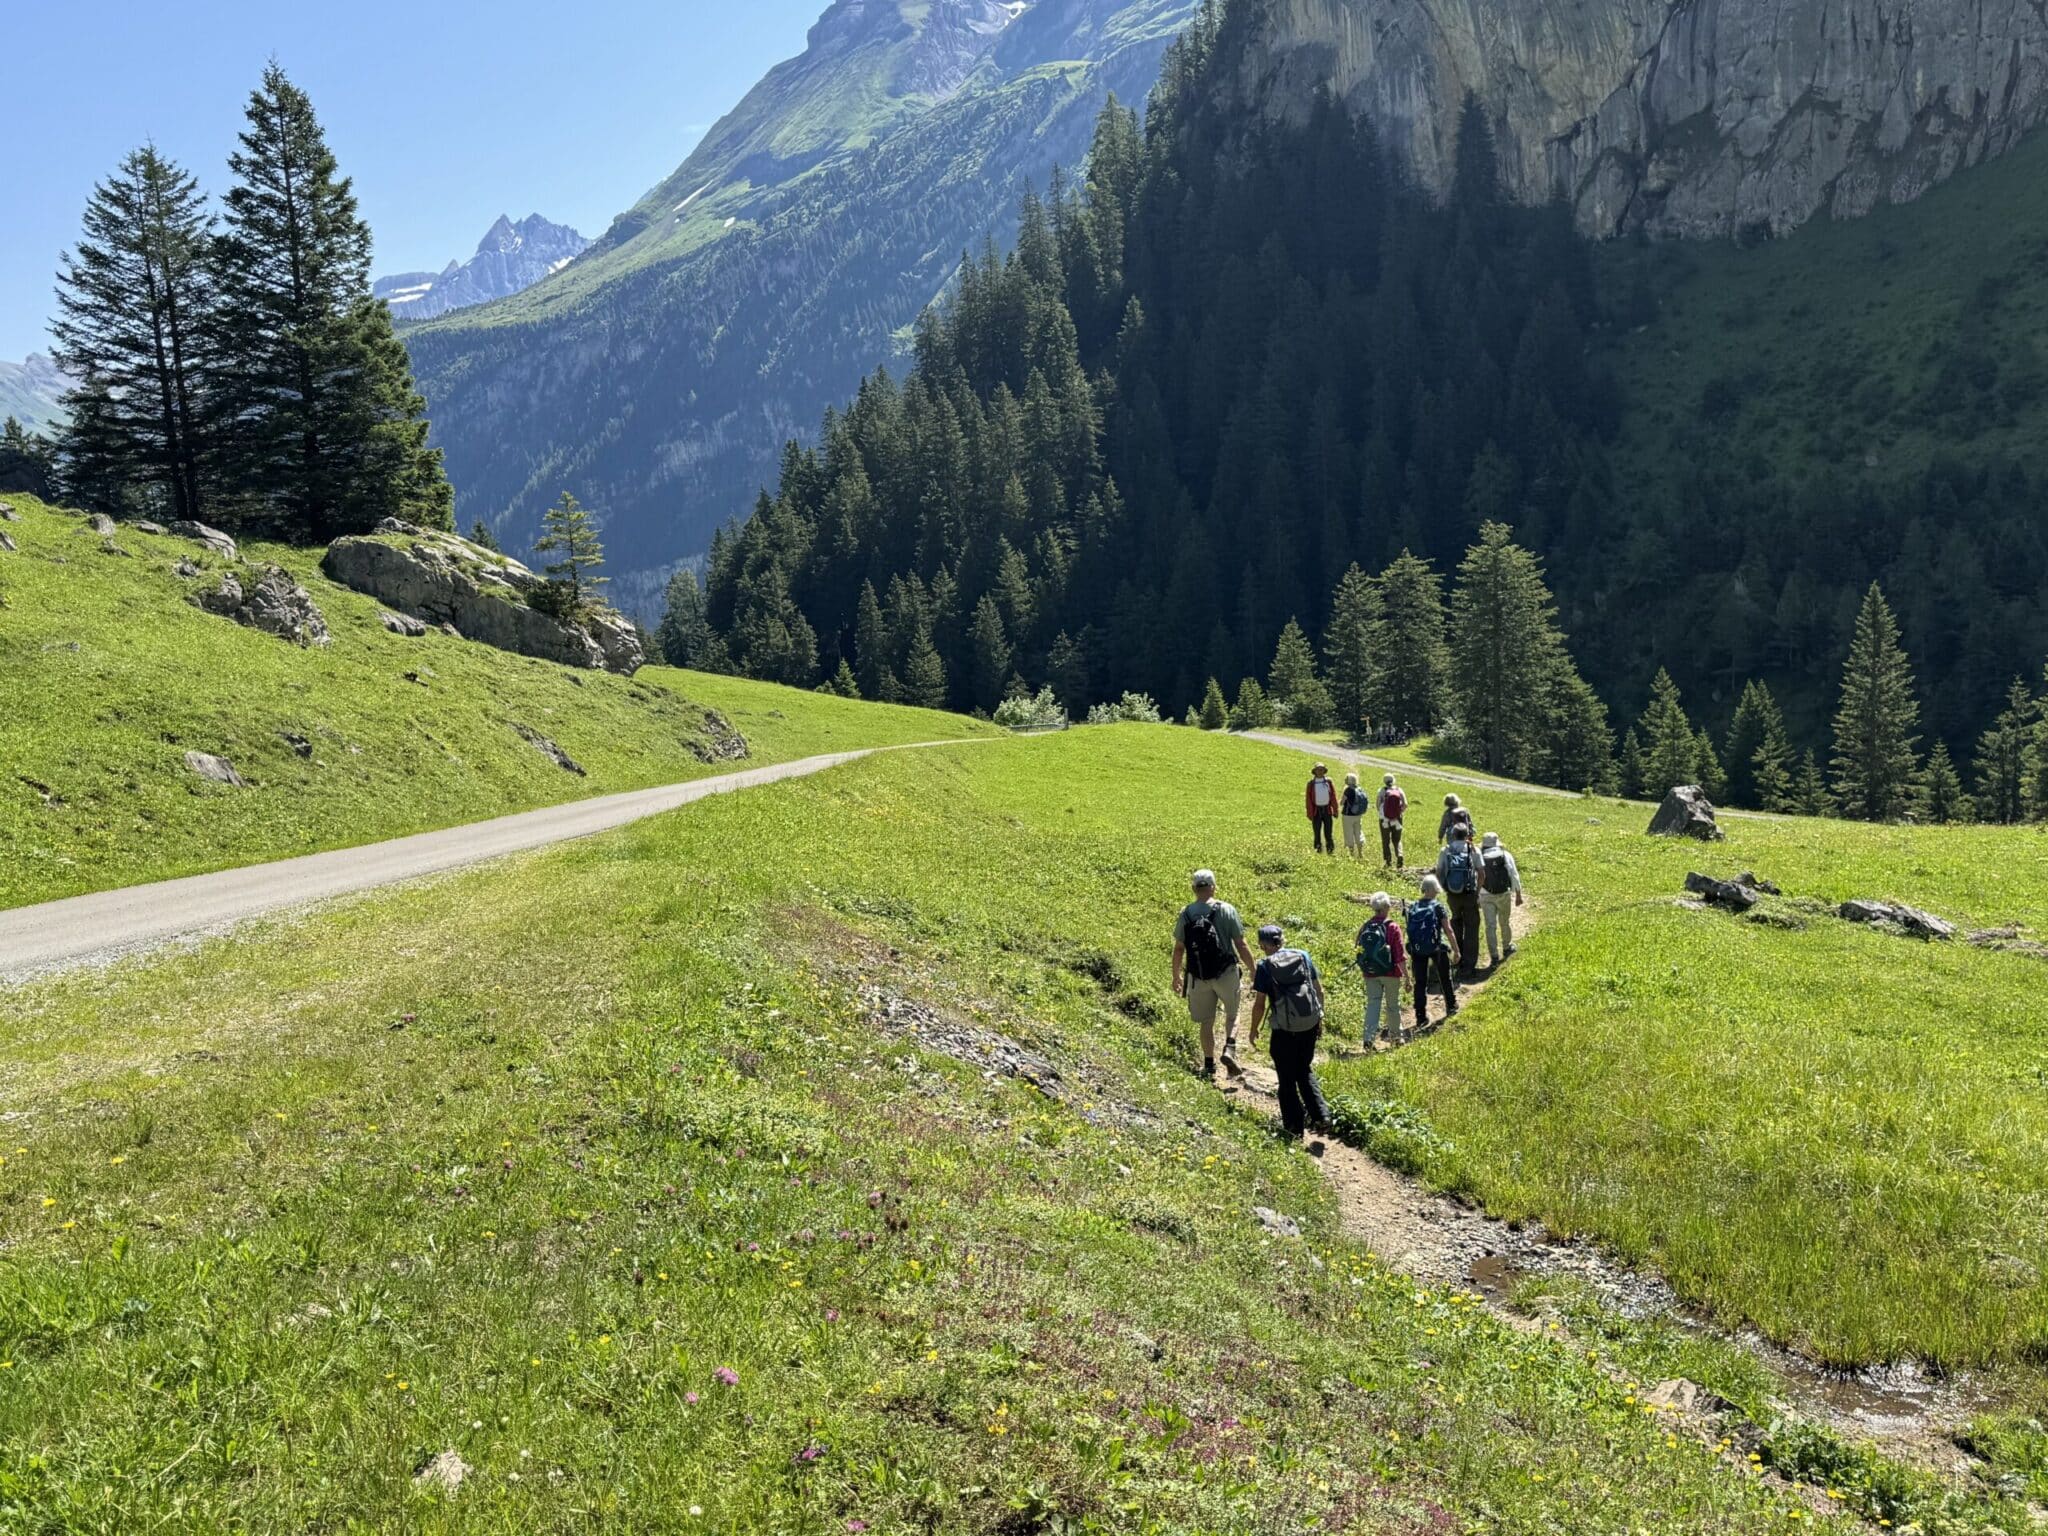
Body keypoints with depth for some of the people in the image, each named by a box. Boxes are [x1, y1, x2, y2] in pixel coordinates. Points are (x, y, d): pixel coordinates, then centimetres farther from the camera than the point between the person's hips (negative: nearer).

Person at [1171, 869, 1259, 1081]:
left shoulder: (1185, 914, -2)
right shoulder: (1226, 910, -8)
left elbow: (1178, 948, 2)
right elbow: (1241, 946, -7)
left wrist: (1176, 976, 14)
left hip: (1198, 976, 2)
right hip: (1226, 973, -2)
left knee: (1206, 1022, 14)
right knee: (1232, 1014, 18)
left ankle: (1209, 1065, 20)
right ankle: (1229, 1049, -4)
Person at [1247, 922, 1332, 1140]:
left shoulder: (1265, 966, -8)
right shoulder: (1303, 956, 3)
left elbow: (1259, 1004, -8)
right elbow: (1319, 989, 8)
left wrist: (1254, 1030, 6)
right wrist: (1319, 1018, 19)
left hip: (1284, 1030, -4)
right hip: (1310, 1025, 4)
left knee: (1287, 1079, 11)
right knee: (1305, 1072, 22)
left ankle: (1294, 1125, 15)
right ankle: (1320, 1115, 10)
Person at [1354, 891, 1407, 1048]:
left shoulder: (1365, 927, -1)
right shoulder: (1392, 927, -13)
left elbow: (1360, 951, 7)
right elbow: (1400, 955, -14)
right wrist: (1407, 976, -8)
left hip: (1370, 974, 3)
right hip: (1390, 973, -2)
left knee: (1372, 1004, 4)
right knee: (1393, 1005, 14)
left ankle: (1369, 1037, -11)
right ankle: (1395, 1037, 29)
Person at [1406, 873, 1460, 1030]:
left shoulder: (1412, 907, 1)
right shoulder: (1438, 907, -10)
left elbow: (1410, 930, 6)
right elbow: (1448, 931, -11)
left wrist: (1411, 953, 16)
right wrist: (1456, 951, -2)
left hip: (1417, 950, 2)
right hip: (1437, 948, -2)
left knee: (1420, 983, 7)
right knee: (1445, 979, 21)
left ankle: (1421, 1018, 7)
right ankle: (1451, 1007, 38)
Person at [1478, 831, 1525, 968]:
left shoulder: (1480, 857, 4)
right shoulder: (1505, 855, 3)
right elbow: (1514, 876, -2)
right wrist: (1518, 895, 4)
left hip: (1486, 896, 0)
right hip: (1504, 894, 1)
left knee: (1490, 926, 0)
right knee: (1505, 923, 20)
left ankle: (1494, 957, -4)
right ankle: (1507, 947, 41)